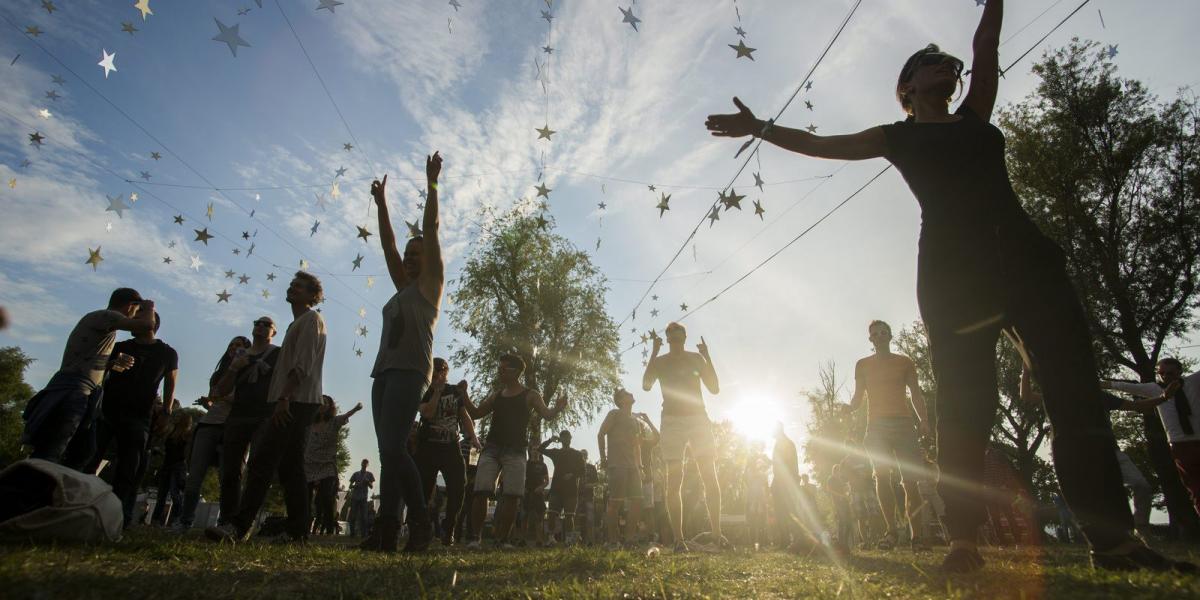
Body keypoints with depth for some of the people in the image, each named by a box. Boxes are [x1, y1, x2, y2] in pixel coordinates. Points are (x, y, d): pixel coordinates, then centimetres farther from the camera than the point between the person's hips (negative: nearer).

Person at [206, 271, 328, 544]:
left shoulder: (311, 319, -2)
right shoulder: (299, 322, 28)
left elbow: (303, 364, -15)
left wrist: (284, 397, -22)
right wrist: (282, 398, 17)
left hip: (296, 402, -10)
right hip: (293, 403, 10)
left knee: (261, 462, -16)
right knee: (290, 467, 6)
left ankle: (239, 526, -19)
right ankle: (297, 530, 6)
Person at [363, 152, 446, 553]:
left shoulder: (430, 283, 8)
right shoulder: (403, 288, 26)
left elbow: (431, 230, 4)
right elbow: (388, 245, 30)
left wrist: (431, 185, 6)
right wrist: (381, 205, 32)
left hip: (411, 371, -8)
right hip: (384, 371, 8)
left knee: (392, 448, -18)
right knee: (388, 452, 1)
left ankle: (421, 523, -12)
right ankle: (387, 531, 0)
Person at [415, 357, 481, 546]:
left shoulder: (455, 391, 10)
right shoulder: (426, 392, 3)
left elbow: (465, 416, 8)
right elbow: (427, 413, -15)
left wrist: (473, 437, -4)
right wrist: (438, 391, -16)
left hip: (451, 446, 2)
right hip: (428, 446, -2)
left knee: (458, 486, -10)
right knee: (424, 488, -3)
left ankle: (448, 528, 7)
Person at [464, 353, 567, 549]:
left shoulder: (530, 396, 5)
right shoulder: (496, 395, 16)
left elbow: (547, 415, -5)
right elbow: (476, 413, 19)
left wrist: (557, 409, -27)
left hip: (515, 452, -2)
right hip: (491, 448, 3)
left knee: (512, 496, -9)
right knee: (481, 492, -10)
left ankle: (503, 539, 1)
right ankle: (476, 537, -4)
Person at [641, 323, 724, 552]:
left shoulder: (695, 358, 11)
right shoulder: (659, 361, 5)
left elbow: (714, 388, 5)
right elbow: (646, 386, -12)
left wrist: (707, 357, -4)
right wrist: (654, 353, -14)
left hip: (698, 419, 2)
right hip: (672, 421, -2)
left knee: (710, 477, -5)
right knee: (674, 481, -5)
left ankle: (717, 533, 3)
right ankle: (678, 539, -3)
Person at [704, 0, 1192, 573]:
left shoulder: (975, 116, 27)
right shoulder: (897, 138, 17)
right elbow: (819, 144, 17)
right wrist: (759, 128, 18)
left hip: (1027, 257, 4)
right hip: (955, 271, -4)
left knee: (1076, 392, -4)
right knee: (964, 408, -8)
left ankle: (1114, 538, -1)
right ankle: (963, 540, -5)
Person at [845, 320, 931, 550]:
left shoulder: (904, 362, 16)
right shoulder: (863, 365, 16)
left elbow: (916, 394, 10)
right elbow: (858, 398, 13)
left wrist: (923, 420, -6)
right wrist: (848, 408, -9)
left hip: (903, 423, 0)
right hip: (876, 425, 0)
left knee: (909, 479, -8)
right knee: (882, 476, -11)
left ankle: (915, 533, -4)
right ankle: (891, 529, -9)